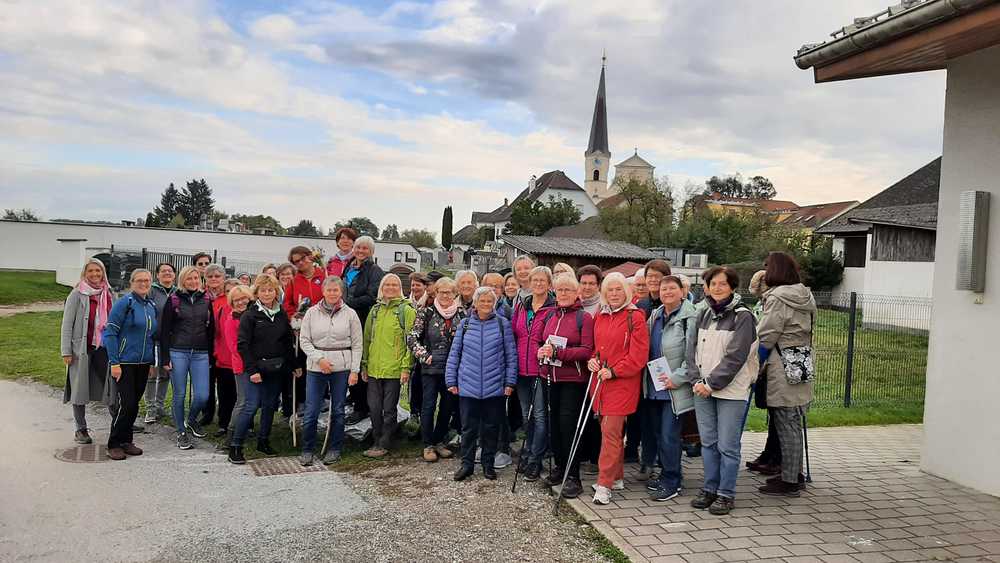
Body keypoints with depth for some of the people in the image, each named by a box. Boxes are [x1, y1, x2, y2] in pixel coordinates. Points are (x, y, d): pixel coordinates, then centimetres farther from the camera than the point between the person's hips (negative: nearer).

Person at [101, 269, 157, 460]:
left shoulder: (152, 305, 11)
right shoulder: (125, 302, -9)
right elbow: (110, 332, -12)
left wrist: (152, 361, 15)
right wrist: (114, 363, -16)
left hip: (143, 363, 6)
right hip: (125, 363, -6)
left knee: (134, 404, 11)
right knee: (125, 404, -8)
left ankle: (126, 441, 22)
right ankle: (114, 445, 5)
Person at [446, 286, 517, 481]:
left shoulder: (503, 324, 3)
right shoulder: (465, 324, 7)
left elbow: (511, 355, 3)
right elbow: (454, 353, 9)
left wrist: (510, 381, -1)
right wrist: (451, 381, 5)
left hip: (495, 386, -1)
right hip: (468, 386, 1)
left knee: (491, 427, 8)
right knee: (468, 427, 5)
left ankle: (488, 464, 22)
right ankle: (467, 463, 17)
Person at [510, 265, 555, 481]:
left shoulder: (554, 307, -5)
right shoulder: (521, 306, 12)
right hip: (522, 369, 6)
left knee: (539, 415, -3)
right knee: (526, 414, 15)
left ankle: (533, 460, 5)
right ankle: (530, 452, 28)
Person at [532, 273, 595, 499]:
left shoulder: (584, 317, -6)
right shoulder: (548, 314, 10)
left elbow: (587, 350, -12)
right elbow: (535, 339, 16)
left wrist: (557, 352, -20)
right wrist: (540, 351, -6)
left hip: (573, 379, -5)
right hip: (551, 377, 5)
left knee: (568, 423, -7)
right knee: (554, 422, 10)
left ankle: (573, 476, 3)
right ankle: (559, 466, 28)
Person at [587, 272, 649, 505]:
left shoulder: (635, 317, -7)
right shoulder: (600, 317, 13)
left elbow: (638, 354, -11)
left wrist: (614, 371, -14)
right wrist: (592, 360, 2)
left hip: (622, 382, -7)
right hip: (600, 381, 7)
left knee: (610, 431, -10)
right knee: (612, 431, 15)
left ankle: (604, 485, -6)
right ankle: (617, 477, 27)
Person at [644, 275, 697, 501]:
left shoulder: (689, 317, -10)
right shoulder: (654, 316, 12)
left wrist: (677, 378, -17)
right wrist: (647, 378, 12)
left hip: (674, 388, -7)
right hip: (654, 385, 7)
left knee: (669, 435, -5)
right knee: (658, 432, 14)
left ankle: (672, 482, 7)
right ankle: (665, 473, 28)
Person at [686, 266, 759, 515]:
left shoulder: (742, 316, -6)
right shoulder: (704, 314, 11)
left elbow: (735, 357, -13)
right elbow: (693, 349, 10)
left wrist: (712, 383, -14)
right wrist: (696, 380, -4)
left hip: (731, 390, -5)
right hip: (703, 389, 5)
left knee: (727, 445, -1)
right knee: (708, 442, 12)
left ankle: (726, 494, 11)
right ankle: (710, 489, 23)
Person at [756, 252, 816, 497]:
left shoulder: (777, 298, -14)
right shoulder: (805, 297, 12)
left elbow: (765, 339, -14)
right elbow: (807, 334, 16)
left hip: (783, 373, -9)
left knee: (786, 427, -1)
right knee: (794, 425, 16)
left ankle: (789, 481, 6)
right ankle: (795, 474, 26)